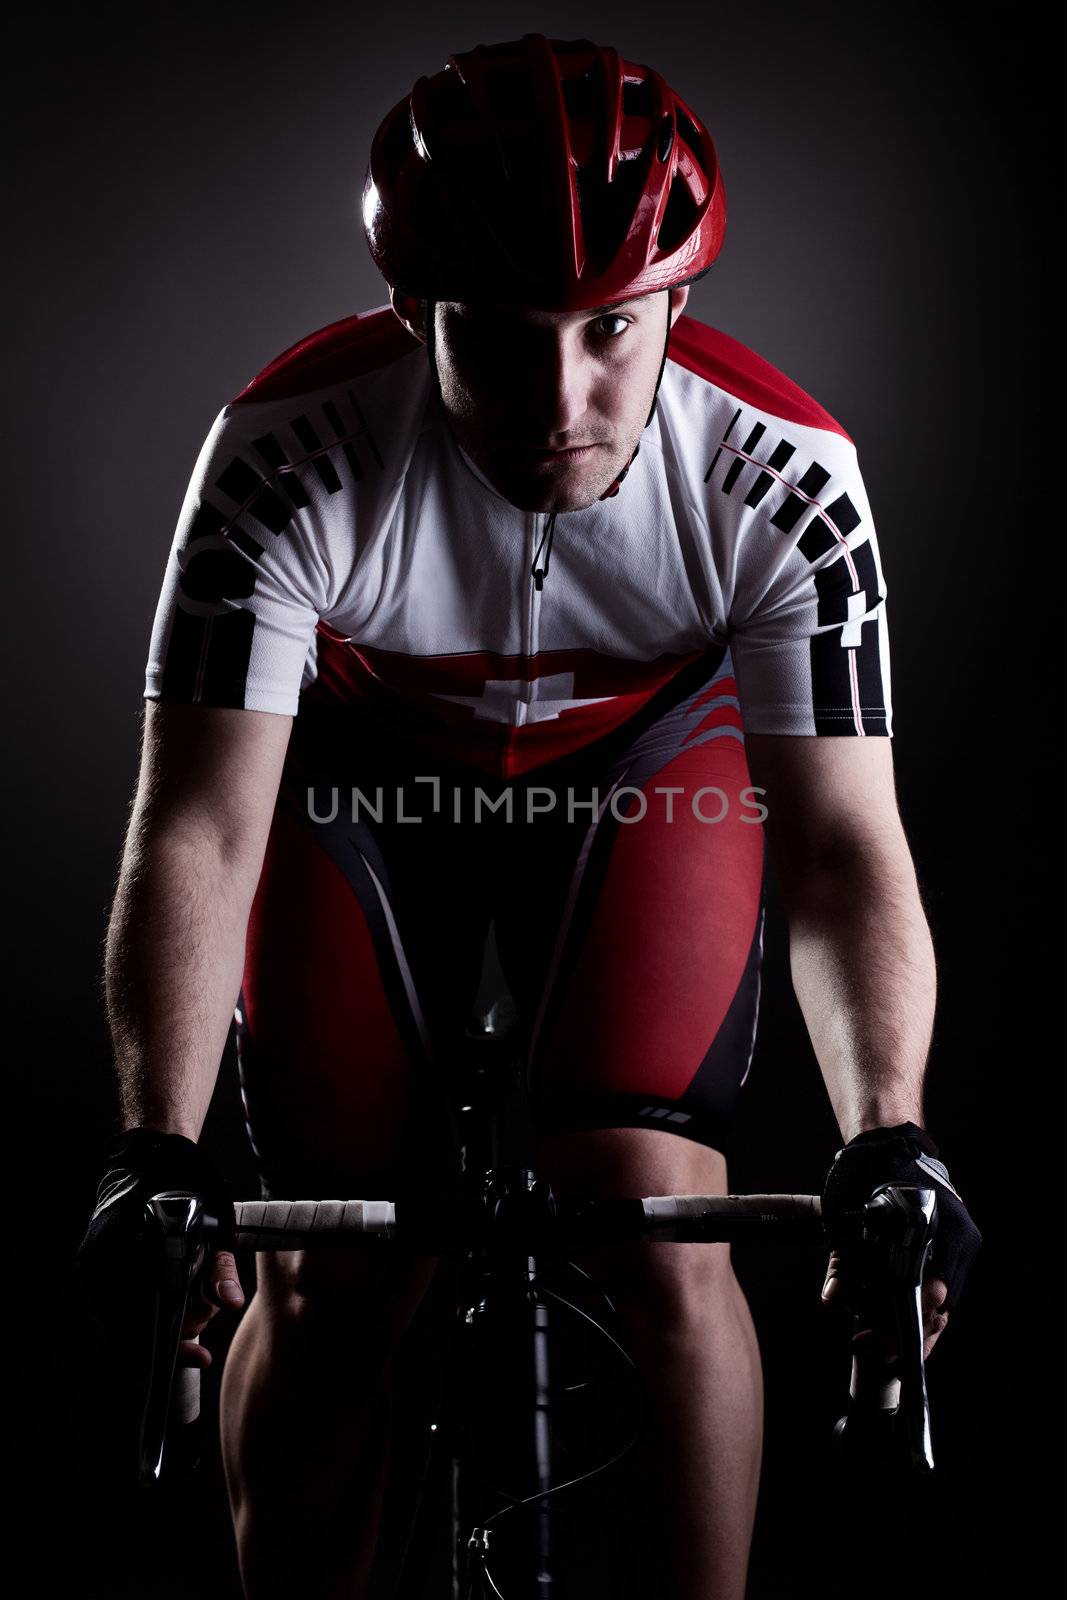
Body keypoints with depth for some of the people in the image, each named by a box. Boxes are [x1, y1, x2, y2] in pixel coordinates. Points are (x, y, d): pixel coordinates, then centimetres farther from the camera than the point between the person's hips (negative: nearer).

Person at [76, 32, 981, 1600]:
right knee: (338, 1274, -6)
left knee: (656, 1232, -16)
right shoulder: (289, 459, -33)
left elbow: (846, 846, -30)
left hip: (644, 761, 1)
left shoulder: (782, 476, -30)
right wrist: (153, 1149, -44)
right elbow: (199, 831, -32)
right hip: (363, 764, 0)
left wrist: (889, 1142, -44)